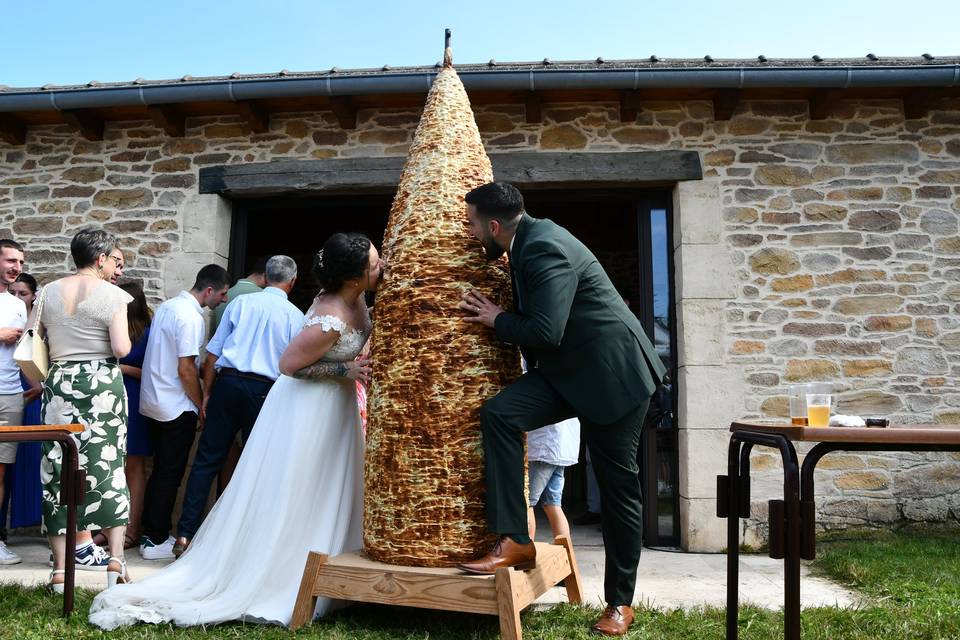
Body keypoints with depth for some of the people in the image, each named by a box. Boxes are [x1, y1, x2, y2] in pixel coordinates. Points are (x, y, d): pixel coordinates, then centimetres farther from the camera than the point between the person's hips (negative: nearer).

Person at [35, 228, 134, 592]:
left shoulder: (48, 293, 7)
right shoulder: (112, 295, -7)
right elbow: (122, 348, -14)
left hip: (59, 385, 3)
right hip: (103, 384, -3)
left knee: (58, 470, 6)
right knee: (108, 466, 4)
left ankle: (60, 569, 8)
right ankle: (116, 557, -2)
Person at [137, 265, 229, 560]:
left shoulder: (167, 306, 10)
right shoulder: (191, 317, -18)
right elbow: (185, 370, -20)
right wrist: (201, 404, -9)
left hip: (153, 402, 9)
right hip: (177, 407, -9)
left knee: (160, 470, 16)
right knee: (170, 475, 0)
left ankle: (150, 533, 24)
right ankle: (156, 541, 7)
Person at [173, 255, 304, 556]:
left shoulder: (240, 302, 7)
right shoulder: (295, 316, 4)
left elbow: (213, 352, 6)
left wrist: (207, 393, 11)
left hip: (227, 383, 1)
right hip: (265, 392, -1)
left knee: (206, 460, 5)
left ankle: (185, 534, 3)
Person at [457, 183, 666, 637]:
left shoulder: (545, 248, -22)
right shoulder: (529, 240, 7)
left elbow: (545, 332, -27)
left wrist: (496, 319, -12)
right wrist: (501, 317, 8)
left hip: (612, 373, -9)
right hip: (567, 371, 9)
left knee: (617, 485, 2)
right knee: (498, 413, -14)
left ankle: (619, 602, 16)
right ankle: (515, 541, -10)